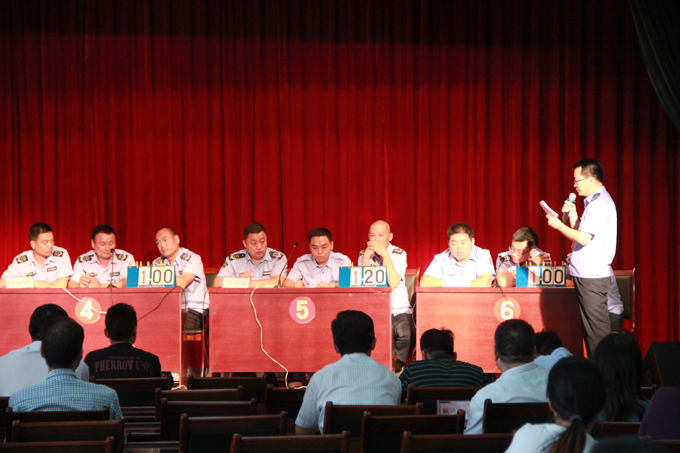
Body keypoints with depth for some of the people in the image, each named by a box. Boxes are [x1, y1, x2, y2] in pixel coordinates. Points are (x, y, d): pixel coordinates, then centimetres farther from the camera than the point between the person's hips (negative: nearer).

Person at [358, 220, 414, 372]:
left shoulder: (399, 254, 1)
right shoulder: (364, 255, 7)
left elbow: (394, 283, -16)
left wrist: (385, 254, -17)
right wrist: (368, 254, -13)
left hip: (398, 309, -1)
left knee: (407, 333, -32)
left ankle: (396, 365, -4)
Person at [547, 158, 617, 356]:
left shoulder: (600, 204, -15)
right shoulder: (594, 202, 17)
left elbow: (583, 238, -22)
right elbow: (581, 234, 20)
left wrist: (558, 225, -10)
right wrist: (572, 215, 8)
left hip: (592, 277, -10)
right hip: (586, 275, 10)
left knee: (597, 329, -8)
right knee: (589, 329, 12)